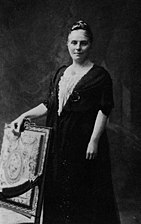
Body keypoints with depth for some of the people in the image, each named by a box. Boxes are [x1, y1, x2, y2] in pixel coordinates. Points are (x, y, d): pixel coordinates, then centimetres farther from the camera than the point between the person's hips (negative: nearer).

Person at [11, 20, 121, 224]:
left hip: (84, 139, -6)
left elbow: (104, 110, -10)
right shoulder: (61, 73, 14)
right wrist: (24, 116, 7)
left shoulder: (99, 75, -4)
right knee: (57, 187, 9)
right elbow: (49, 105, 16)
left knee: (82, 190, 0)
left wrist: (94, 141, -16)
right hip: (59, 139, 6)